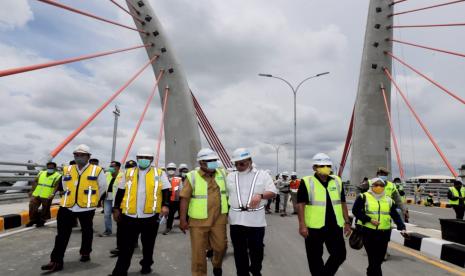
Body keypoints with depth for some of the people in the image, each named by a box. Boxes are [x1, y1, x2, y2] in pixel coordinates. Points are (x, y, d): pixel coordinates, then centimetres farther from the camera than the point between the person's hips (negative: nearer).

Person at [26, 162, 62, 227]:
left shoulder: (57, 176, -2)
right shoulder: (41, 173, 14)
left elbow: (56, 186, -11)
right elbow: (35, 182, 17)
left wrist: (53, 194, -21)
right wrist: (32, 191, 12)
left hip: (47, 197, -4)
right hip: (36, 195, 4)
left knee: (45, 209, 6)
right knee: (32, 207, 3)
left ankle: (42, 221, 22)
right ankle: (33, 220, 21)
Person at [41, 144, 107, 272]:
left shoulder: (97, 170, -3)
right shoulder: (66, 170, 8)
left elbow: (102, 186, 6)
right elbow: (65, 186, 21)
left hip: (87, 207, -2)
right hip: (67, 206, 3)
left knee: (87, 231, 14)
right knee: (62, 234, 2)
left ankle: (85, 253, 33)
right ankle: (56, 261, 7)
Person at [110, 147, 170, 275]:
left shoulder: (159, 174, 2)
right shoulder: (128, 173, 9)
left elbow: (166, 191, -1)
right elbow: (120, 192, 12)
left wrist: (165, 205, -15)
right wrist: (116, 208, 8)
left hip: (151, 216, -1)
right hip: (130, 216, 1)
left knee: (148, 244, 15)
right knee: (126, 246, 5)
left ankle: (146, 265, 34)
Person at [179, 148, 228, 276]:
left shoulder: (222, 174, 2)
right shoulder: (192, 177, -8)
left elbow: (228, 194, 12)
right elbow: (184, 199, -9)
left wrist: (228, 213, 11)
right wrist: (182, 220, -11)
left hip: (219, 219, 3)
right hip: (198, 221, -3)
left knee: (221, 246, 10)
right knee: (198, 251, 7)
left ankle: (217, 265, 41)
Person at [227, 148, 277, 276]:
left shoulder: (262, 175, 1)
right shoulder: (230, 177, 9)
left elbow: (273, 192, -2)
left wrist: (260, 195, -21)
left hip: (256, 220, -2)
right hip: (236, 220, 2)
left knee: (256, 249, 10)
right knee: (239, 252, 11)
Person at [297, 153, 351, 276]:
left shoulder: (337, 181, 8)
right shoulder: (307, 182, -7)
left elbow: (342, 203, 14)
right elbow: (301, 204, -9)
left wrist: (347, 222, 11)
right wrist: (302, 225, -15)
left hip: (335, 226, 4)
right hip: (314, 227, -4)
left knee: (340, 255, 6)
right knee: (315, 258, 9)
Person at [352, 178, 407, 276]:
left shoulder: (389, 200, 12)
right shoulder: (364, 197, -2)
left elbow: (396, 216, 8)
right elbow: (355, 211, -8)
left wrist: (402, 228, -7)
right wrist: (369, 220, -16)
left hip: (384, 233, 5)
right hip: (368, 232, -4)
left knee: (380, 258, 12)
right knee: (374, 259, -5)